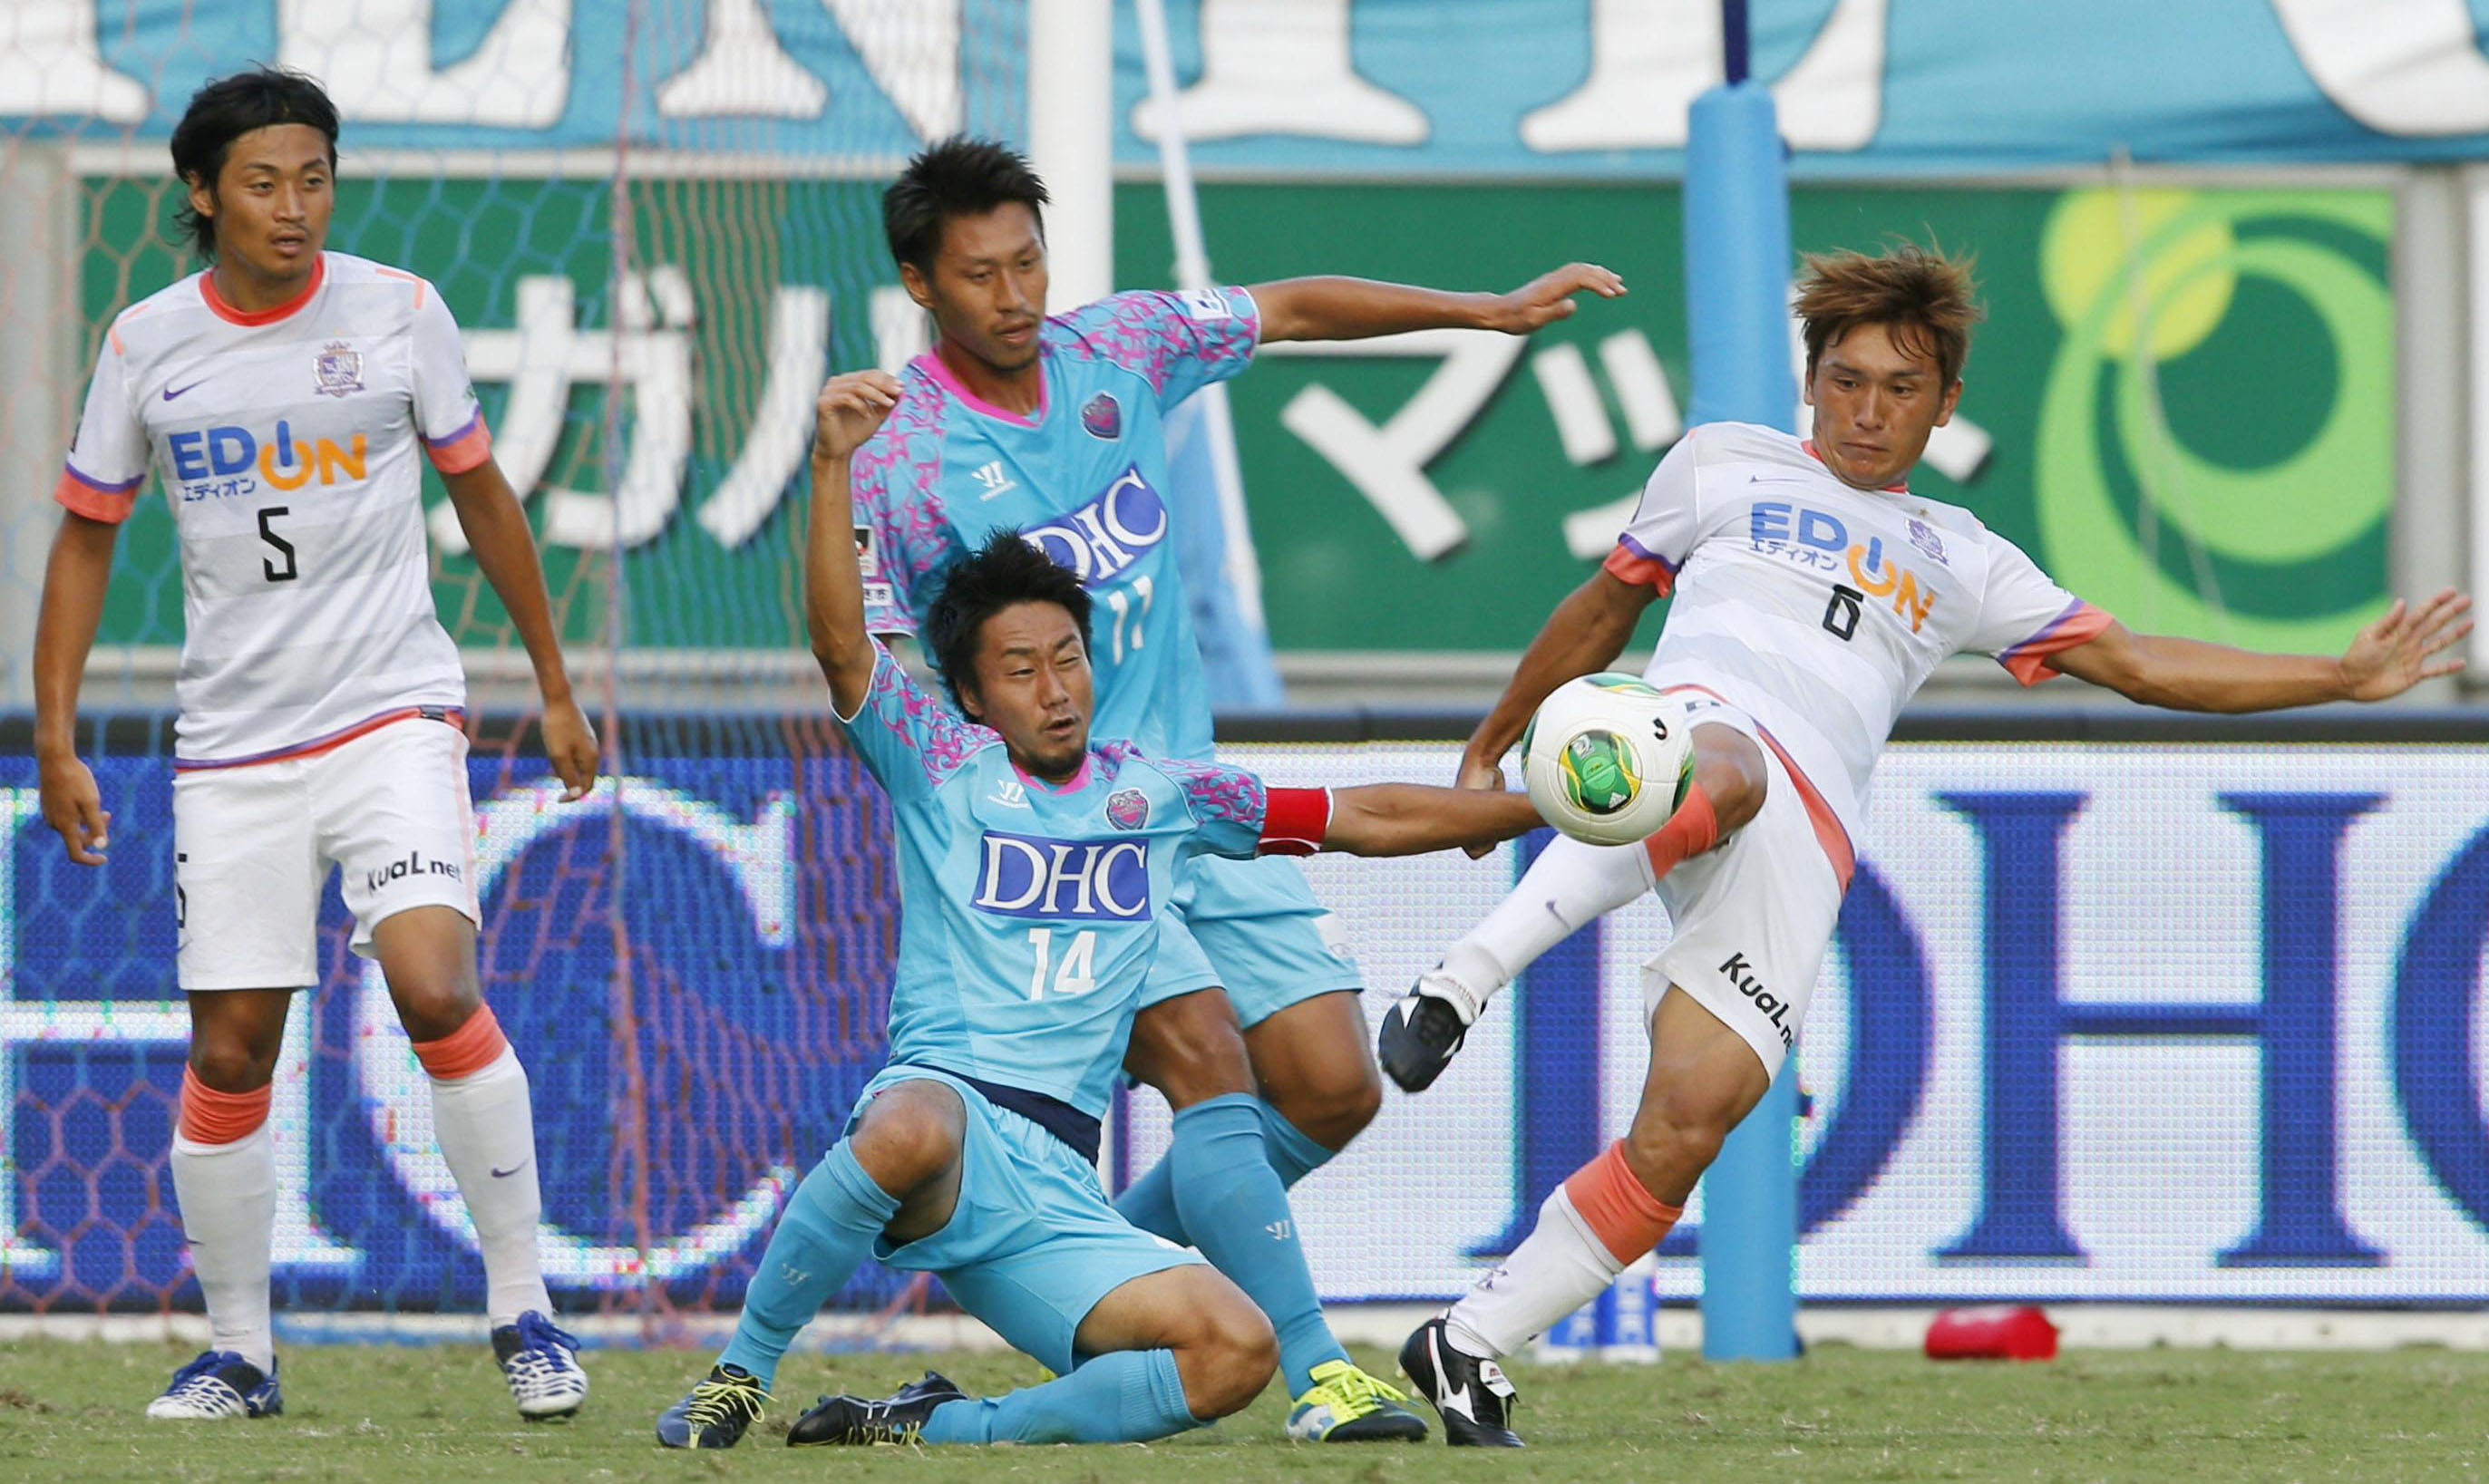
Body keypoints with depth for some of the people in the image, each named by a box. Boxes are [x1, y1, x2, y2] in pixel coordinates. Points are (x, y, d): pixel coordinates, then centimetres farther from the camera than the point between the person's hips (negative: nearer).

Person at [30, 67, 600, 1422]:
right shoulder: (148, 345, 1)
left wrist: (554, 688, 14)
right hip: (232, 739, 2)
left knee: (434, 984, -21)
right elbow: (86, 537, 10)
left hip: (393, 715, -2)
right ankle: (237, 1351, 17)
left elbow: (480, 496, 10)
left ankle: (521, 1308, -9)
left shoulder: (398, 314, -1)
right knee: (229, 1051, 1)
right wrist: (57, 743, 5)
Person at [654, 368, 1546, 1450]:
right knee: (911, 1131, -43)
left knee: (1237, 1353, -20)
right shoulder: (941, 767, 11)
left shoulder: (1156, 794, 21)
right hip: (941, 1099, -4)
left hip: (1055, 1191, 4)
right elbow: (841, 642, -6)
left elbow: (1367, 820, 25)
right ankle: (738, 1378, -20)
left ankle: (938, 1428, -6)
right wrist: (834, 464, -19)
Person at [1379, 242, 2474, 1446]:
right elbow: (1607, 604, 32)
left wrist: (2347, 679, 20)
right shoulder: (1725, 464, 23)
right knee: (1723, 780, -44)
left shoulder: (1961, 560, 29)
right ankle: (1460, 983, -45)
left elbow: (2139, 666, 27)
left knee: (1692, 1119, -17)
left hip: (1806, 843, 3)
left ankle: (1470, 1348, -9)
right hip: (1697, 721, -3)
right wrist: (1490, 746, 33)